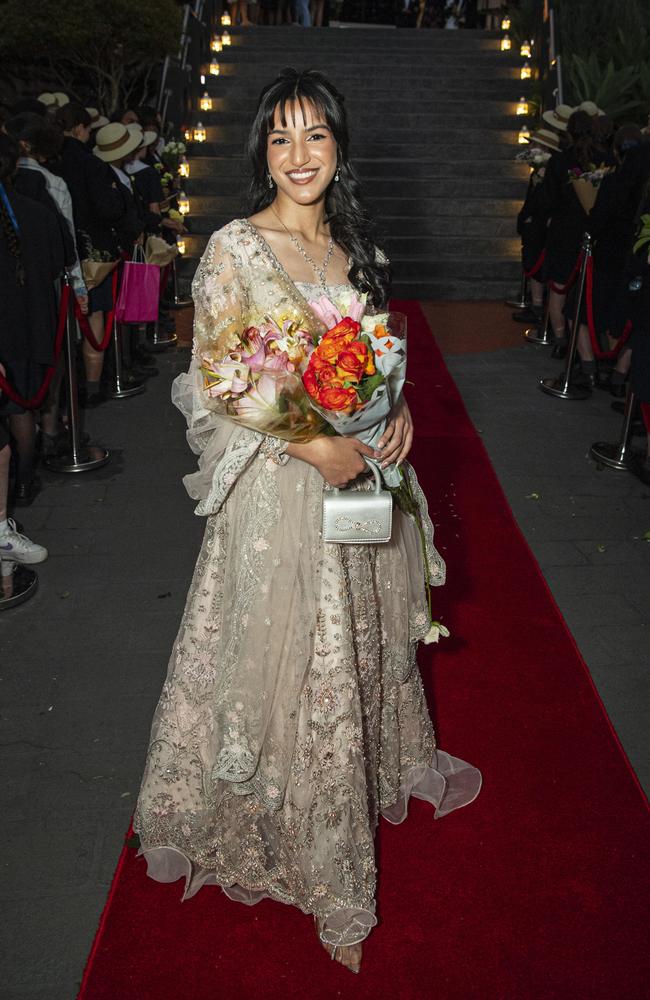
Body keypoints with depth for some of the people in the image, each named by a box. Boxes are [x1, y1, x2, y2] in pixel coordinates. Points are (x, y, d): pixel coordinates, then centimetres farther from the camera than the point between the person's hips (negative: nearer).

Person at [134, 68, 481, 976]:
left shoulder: (351, 243, 9)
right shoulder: (235, 247, -10)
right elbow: (220, 383, -13)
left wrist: (396, 410, -3)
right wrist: (315, 447, -22)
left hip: (363, 468, 6)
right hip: (280, 484, -5)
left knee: (365, 637, 22)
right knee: (296, 666, 7)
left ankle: (392, 763, 50)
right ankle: (322, 868, 29)